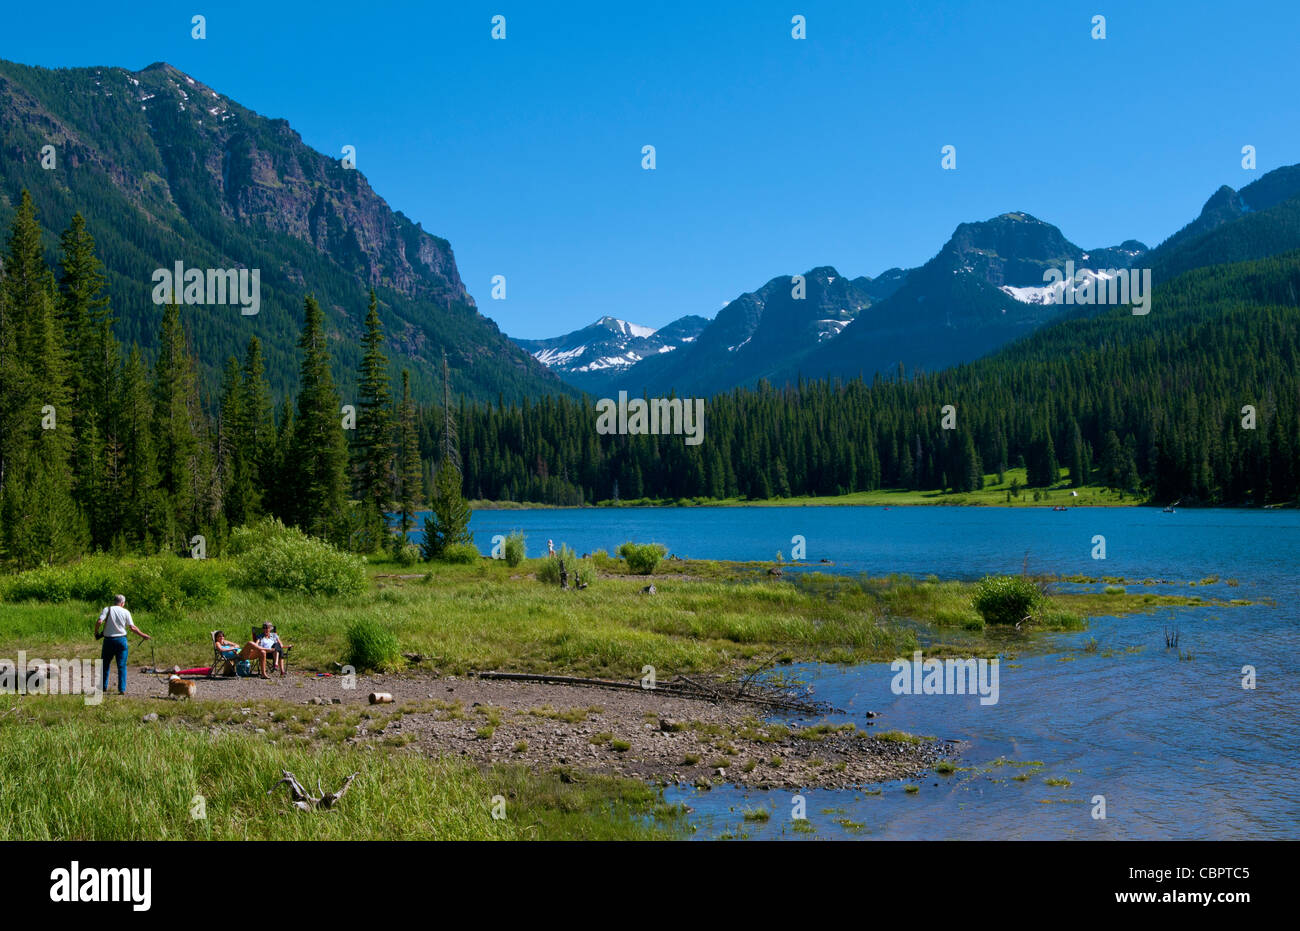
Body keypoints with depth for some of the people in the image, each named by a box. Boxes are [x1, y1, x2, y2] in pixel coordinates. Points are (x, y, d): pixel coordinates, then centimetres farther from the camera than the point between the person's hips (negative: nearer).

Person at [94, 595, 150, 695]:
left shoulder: (107, 610, -1)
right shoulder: (125, 612, 0)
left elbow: (99, 622, -15)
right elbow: (132, 628, -3)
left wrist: (96, 632, 1)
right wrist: (143, 635, 8)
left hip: (108, 640, 0)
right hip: (121, 639, 0)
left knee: (105, 665, 13)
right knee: (122, 666, 4)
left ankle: (103, 688, 16)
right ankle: (122, 689, -1)